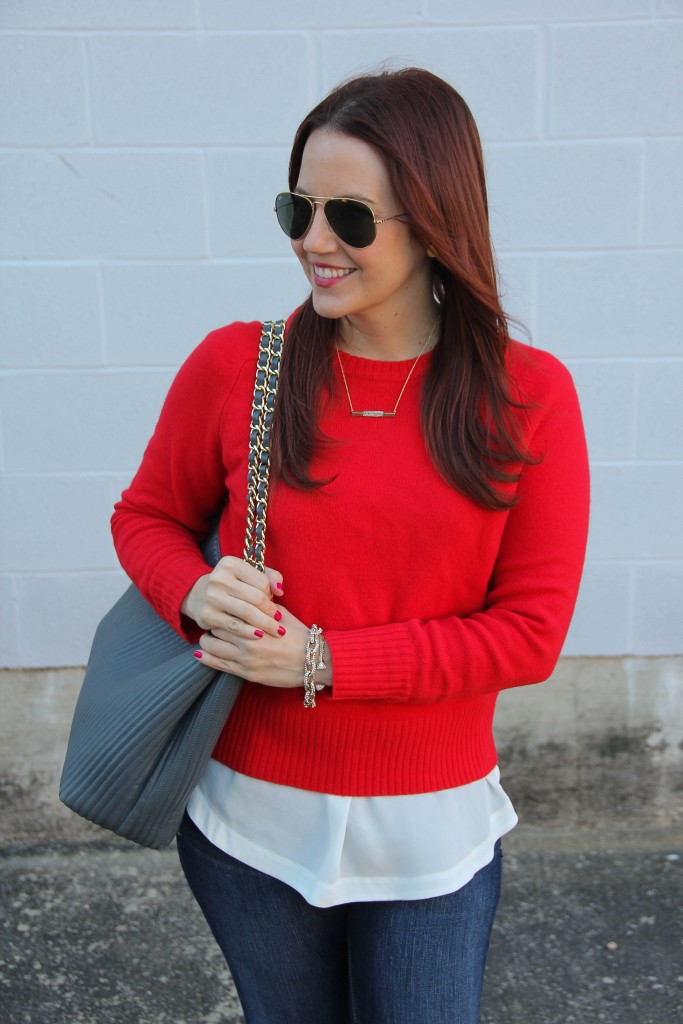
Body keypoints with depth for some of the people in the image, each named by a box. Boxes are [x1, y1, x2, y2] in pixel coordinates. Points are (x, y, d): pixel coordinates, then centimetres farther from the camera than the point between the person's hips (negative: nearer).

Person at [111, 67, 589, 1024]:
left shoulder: (528, 395, -12)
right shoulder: (233, 366, -10)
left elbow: (530, 629, -11)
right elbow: (147, 517, 5)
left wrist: (322, 661, -19)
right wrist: (196, 593, -18)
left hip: (431, 830, 0)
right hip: (251, 815, 1)